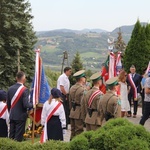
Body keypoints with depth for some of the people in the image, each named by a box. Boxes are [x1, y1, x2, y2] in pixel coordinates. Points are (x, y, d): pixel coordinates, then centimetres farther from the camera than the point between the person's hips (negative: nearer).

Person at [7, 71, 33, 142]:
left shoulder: (10, 88, 0)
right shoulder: (24, 90, -17)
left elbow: (8, 103, 7)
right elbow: (26, 104, -20)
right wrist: (33, 104, -1)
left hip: (12, 116, 6)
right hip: (20, 116, -6)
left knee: (11, 136, 12)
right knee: (18, 137, 0)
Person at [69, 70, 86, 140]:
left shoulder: (72, 88, 10)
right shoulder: (82, 89, -16)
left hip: (72, 113, 8)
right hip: (79, 113, -8)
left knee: (73, 131, 13)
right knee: (79, 132, -3)